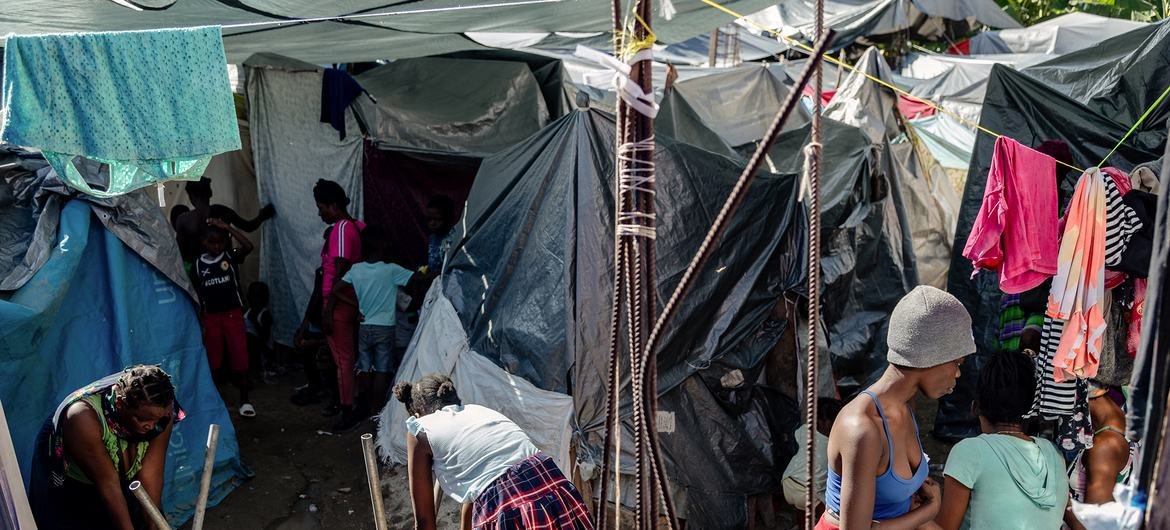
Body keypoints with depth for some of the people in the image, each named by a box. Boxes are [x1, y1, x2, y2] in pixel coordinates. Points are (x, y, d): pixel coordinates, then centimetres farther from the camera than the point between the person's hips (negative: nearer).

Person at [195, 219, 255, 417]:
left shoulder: (231, 256, -3)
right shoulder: (199, 264, 2)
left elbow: (248, 246, -24)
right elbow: (197, 294, 8)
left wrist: (227, 227, -21)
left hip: (233, 314, -2)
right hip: (211, 317, 2)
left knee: (240, 357, -2)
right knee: (211, 359, 11)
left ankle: (244, 400, 6)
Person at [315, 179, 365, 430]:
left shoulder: (340, 230, -17)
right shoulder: (358, 226, 8)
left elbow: (339, 274, -21)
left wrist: (328, 309, -19)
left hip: (339, 304, -9)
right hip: (353, 301, 9)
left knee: (343, 358, -1)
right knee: (350, 355, 17)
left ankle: (348, 411, 7)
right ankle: (347, 401, 28)